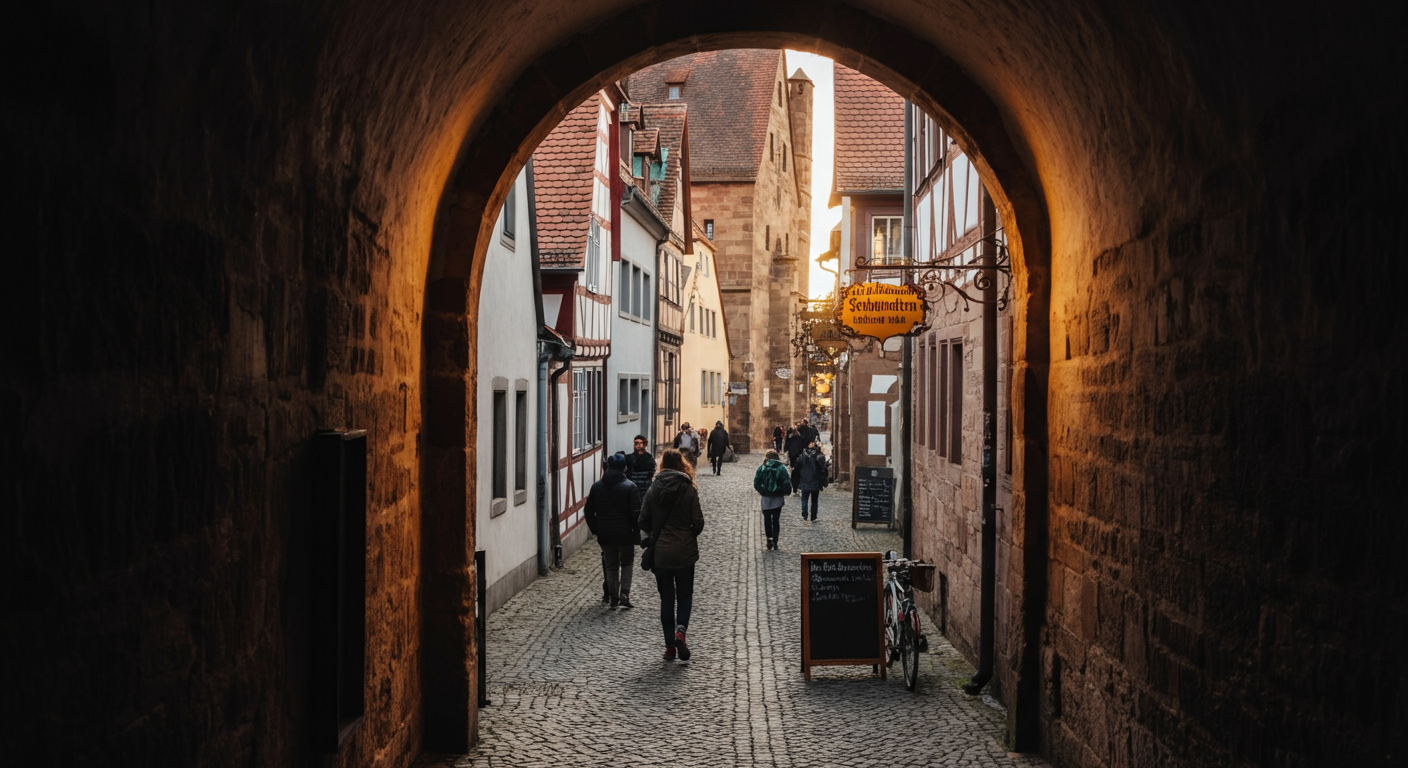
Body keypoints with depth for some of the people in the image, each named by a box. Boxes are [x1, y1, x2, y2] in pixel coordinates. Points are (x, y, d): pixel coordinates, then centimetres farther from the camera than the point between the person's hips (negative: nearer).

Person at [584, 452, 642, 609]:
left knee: (611, 566, 13)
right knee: (627, 564, 15)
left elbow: (589, 512, 5)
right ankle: (624, 595, 2)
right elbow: (635, 513, -11)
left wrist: (595, 530, 14)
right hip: (625, 535, -2)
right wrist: (636, 533, -2)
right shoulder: (630, 487, -10)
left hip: (605, 535, 2)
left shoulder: (596, 486, 2)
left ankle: (613, 599, 12)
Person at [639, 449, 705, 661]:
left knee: (667, 598, 11)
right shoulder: (689, 490, -8)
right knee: (685, 595, 13)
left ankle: (670, 645, 12)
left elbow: (643, 522, -2)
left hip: (660, 552, 1)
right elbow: (698, 522, -9)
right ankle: (681, 630, -11)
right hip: (685, 552, -1)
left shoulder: (653, 489, -4)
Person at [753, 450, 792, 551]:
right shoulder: (781, 468, -6)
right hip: (778, 498, 0)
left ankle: (769, 538, -4)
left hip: (766, 498, 0)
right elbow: (787, 483, -9)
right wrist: (786, 492, 7)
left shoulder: (762, 468, -4)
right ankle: (775, 541, 6)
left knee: (767, 519, 11)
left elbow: (756, 483, -5)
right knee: (776, 520, 9)